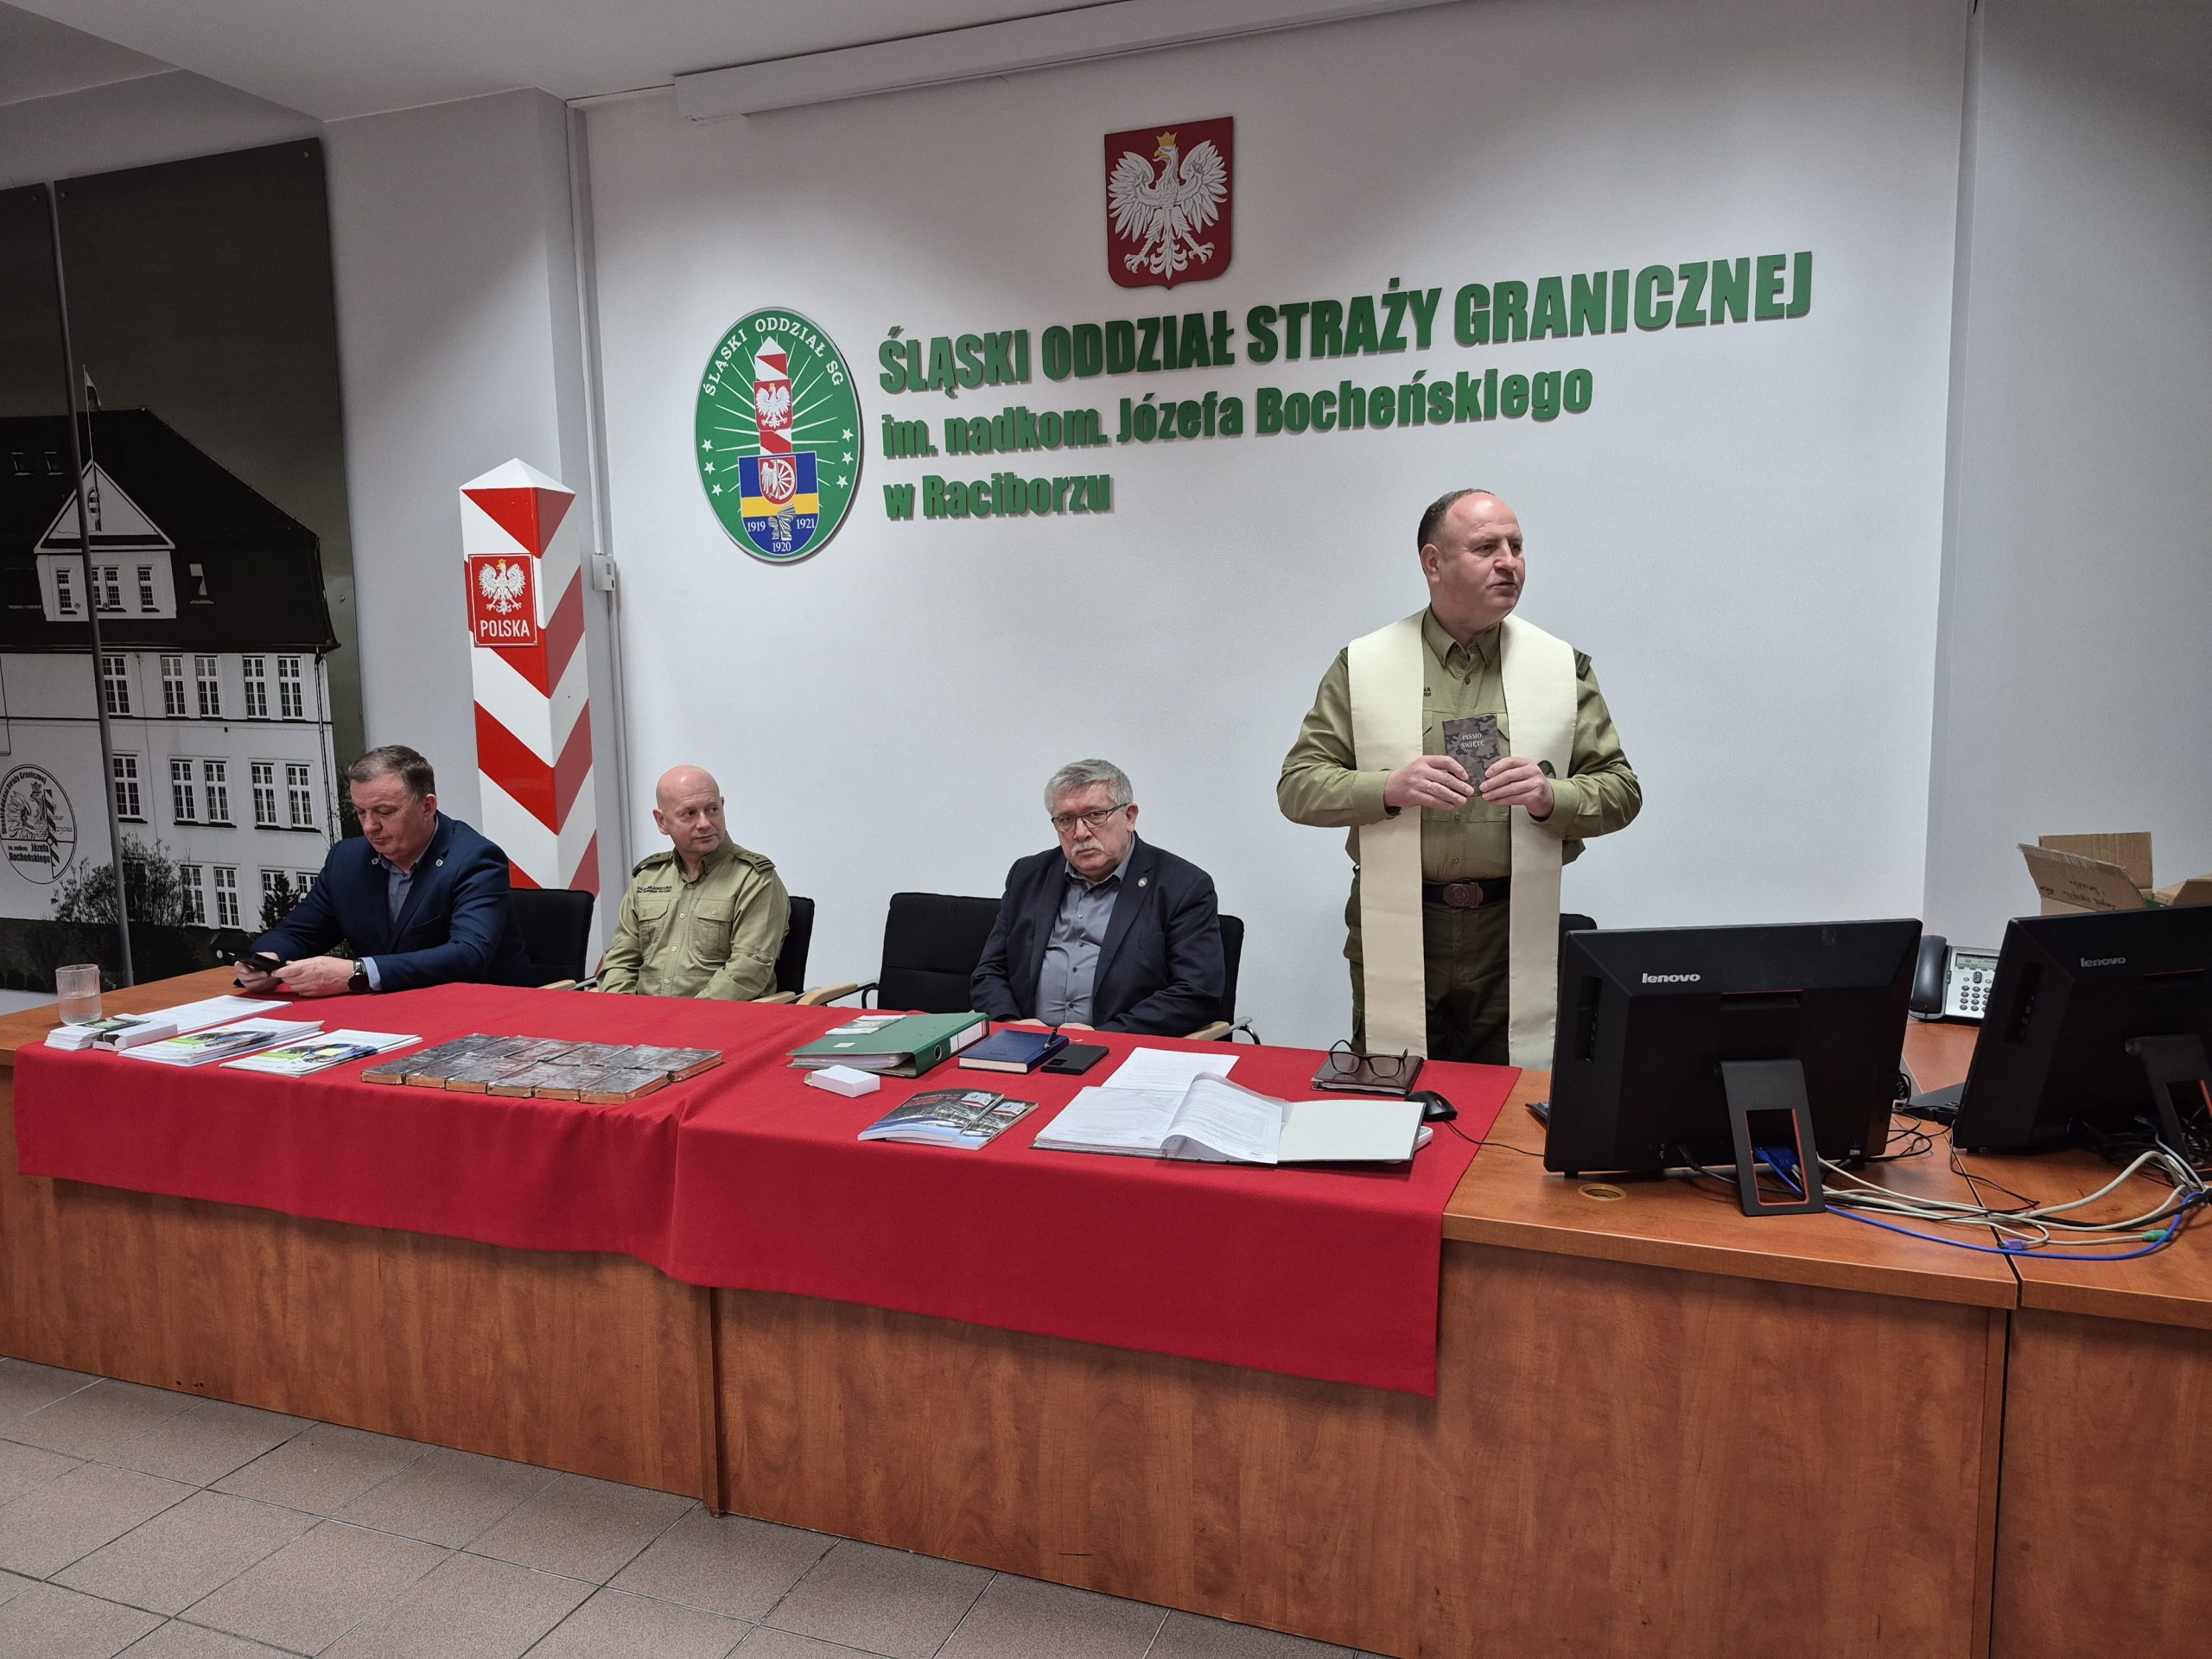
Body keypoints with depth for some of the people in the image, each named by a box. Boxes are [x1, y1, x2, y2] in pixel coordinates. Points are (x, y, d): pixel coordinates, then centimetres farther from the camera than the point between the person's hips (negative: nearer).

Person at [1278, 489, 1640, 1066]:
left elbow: (1620, 789, 8)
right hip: (1395, 933, -1)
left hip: (1518, 931, 1)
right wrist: (1390, 789, -17)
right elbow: (1298, 786, 0)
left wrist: (1550, 798, -13)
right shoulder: (1362, 665, 3)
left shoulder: (1564, 667, 8)